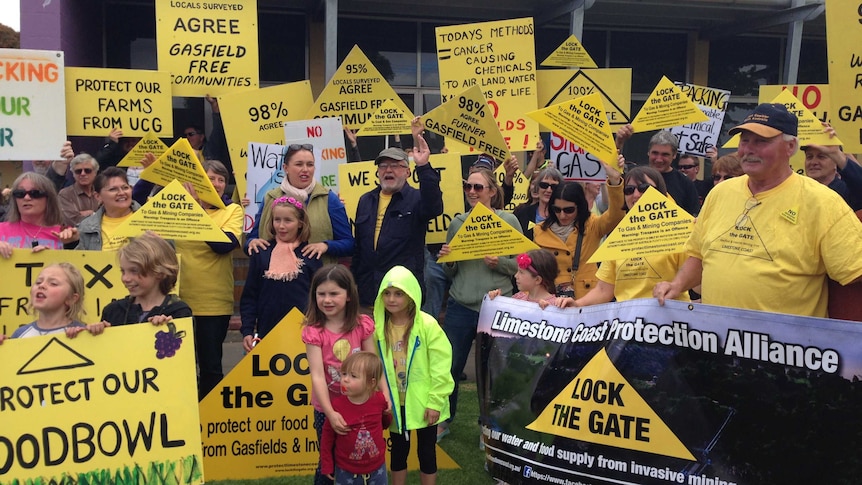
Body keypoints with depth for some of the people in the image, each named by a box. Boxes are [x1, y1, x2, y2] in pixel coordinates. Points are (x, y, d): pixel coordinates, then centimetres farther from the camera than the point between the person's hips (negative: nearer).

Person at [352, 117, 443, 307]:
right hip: (367, 290, 5)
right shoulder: (366, 201, 14)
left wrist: (423, 167, -34)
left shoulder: (416, 199, 0)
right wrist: (352, 282, 11)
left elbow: (434, 207, -25)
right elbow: (358, 246, 16)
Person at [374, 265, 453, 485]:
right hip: (395, 403, 3)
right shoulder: (379, 327, -4)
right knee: (398, 450, 17)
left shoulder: (427, 325, -15)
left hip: (423, 402, -3)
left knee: (426, 451, 11)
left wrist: (435, 402, -15)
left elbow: (440, 365, -14)